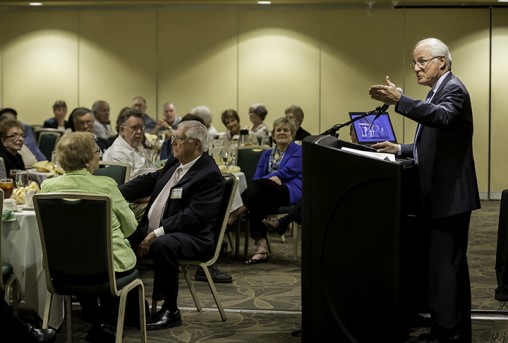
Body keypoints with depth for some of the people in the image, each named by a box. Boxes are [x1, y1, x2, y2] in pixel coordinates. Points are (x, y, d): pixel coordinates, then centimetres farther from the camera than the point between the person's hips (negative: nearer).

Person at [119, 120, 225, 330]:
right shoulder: (175, 163, 12)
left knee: (162, 245, -37)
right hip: (153, 229, 9)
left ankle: (170, 311, -20)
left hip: (192, 238, -9)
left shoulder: (210, 175, -15)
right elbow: (150, 181, 19)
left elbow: (193, 216, -23)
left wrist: (157, 234, -27)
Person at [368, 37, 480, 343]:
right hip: (442, 194, 11)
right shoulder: (437, 91, 19)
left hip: (450, 195, -11)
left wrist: (399, 100, -46)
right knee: (451, 265, 16)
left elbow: (441, 116, -36)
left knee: (445, 266, -10)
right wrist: (400, 149, 12)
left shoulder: (453, 88, -12)